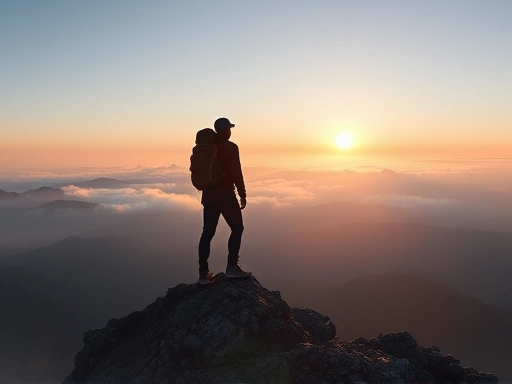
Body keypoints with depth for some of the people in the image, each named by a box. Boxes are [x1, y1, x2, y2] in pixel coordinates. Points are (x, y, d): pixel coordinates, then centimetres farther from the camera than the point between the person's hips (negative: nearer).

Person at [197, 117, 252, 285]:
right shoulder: (231, 147, -9)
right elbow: (236, 173, -13)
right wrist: (242, 195, -7)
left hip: (209, 195, 6)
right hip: (226, 194, -6)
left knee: (207, 232, 8)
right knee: (237, 228, 8)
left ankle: (203, 273, 8)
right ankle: (232, 267, 2)